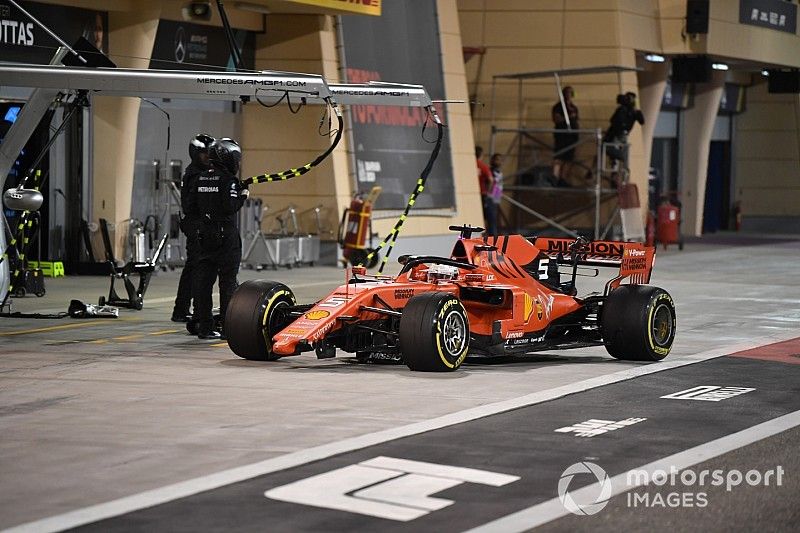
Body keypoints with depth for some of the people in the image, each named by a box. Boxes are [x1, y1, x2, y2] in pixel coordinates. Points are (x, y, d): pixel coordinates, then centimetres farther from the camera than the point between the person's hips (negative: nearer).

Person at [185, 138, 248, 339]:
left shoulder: (201, 179, 9)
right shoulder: (228, 179, -11)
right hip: (226, 237, -7)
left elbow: (189, 207, 9)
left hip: (204, 235, 7)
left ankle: (204, 326, 8)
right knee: (228, 281, -1)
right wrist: (243, 196, -3)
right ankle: (228, 327, -1)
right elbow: (230, 207, -20)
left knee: (203, 280, 7)